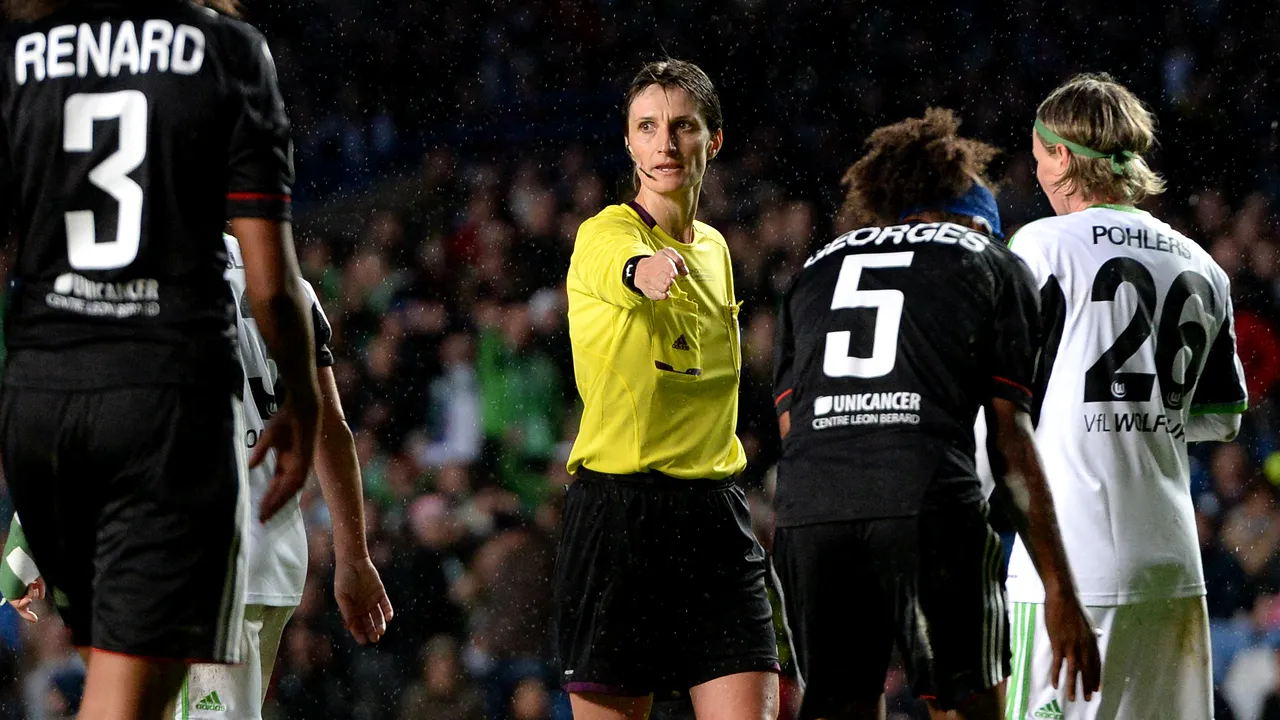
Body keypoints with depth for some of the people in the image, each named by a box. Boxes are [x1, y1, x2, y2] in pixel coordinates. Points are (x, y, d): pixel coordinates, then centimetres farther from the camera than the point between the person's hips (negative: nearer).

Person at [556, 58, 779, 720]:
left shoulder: (714, 250, 15)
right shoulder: (603, 235, -6)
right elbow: (619, 265, -33)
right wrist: (646, 269, -55)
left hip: (714, 511, 5)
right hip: (617, 511, -5)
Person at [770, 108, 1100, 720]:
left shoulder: (816, 268, 28)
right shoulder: (992, 266, 17)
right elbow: (1011, 440, 9)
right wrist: (1060, 593, 8)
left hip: (806, 509, 3)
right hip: (931, 507, -3)